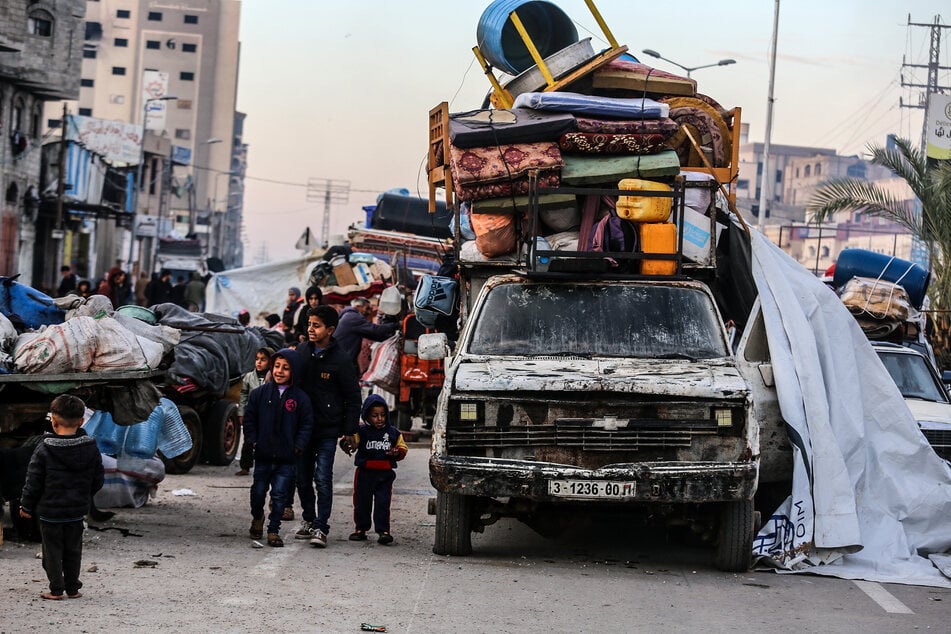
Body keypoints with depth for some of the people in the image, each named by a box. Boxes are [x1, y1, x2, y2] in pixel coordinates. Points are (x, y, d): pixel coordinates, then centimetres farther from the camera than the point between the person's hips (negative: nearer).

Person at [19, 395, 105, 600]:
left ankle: (56, 589, 8)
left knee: (52, 550, 7)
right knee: (73, 550, 14)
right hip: (78, 510, 4)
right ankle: (72, 588, 18)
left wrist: (26, 506, 4)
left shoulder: (44, 450, -15)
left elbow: (33, 483, -10)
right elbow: (98, 480, 5)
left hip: (49, 510, -4)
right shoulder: (91, 448, -4)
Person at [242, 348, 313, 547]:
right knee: (258, 491, 10)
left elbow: (306, 424, 3)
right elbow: (249, 419, 7)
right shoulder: (260, 393, 2)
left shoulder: (300, 398, 0)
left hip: (287, 457, -1)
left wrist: (298, 446, -7)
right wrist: (253, 440, -2)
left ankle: (273, 530, 10)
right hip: (263, 454, 1)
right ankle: (257, 517, 38)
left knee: (280, 494, 0)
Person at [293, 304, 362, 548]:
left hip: (327, 430, -5)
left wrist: (350, 430, -6)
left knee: (323, 479, -8)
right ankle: (308, 520, 26)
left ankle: (321, 528, -5)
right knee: (302, 479, 11)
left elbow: (353, 397, -2)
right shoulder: (302, 351, 4)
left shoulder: (340, 360, -8)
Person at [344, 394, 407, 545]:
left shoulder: (393, 433, 7)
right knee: (362, 501, 8)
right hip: (365, 472, -1)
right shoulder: (361, 431, -2)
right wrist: (346, 444, -39)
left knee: (383, 503, -3)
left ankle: (383, 531, 0)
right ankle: (360, 529, 21)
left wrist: (396, 453, -8)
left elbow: (402, 448, 14)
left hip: (385, 474, 1)